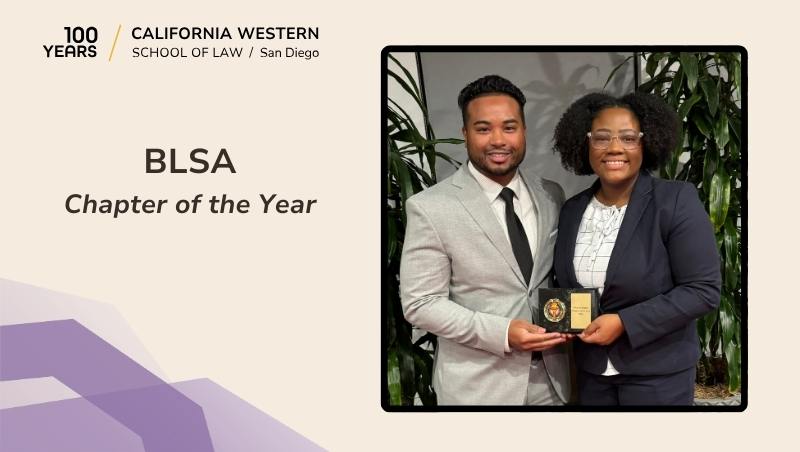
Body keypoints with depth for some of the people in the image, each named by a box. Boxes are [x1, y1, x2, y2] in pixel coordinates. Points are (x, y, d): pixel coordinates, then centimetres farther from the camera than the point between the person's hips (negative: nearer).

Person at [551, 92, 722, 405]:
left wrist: (624, 323, -20)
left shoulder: (677, 201, -12)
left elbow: (703, 290, -16)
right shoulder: (572, 210, 3)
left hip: (657, 374, -4)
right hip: (591, 371, 4)